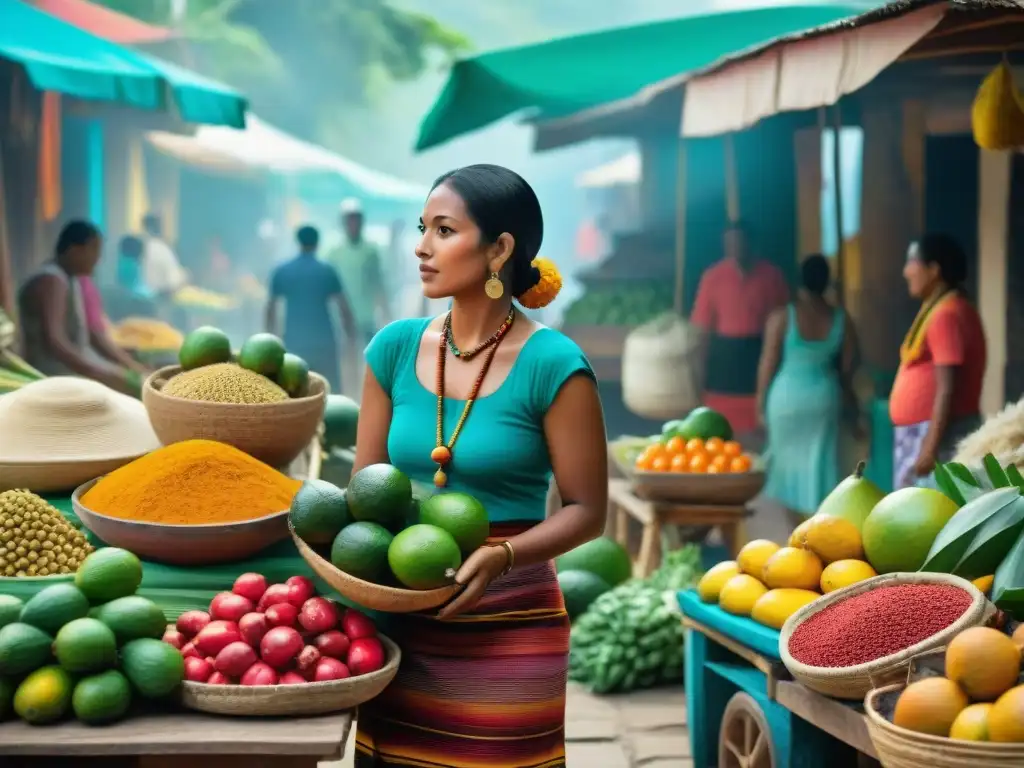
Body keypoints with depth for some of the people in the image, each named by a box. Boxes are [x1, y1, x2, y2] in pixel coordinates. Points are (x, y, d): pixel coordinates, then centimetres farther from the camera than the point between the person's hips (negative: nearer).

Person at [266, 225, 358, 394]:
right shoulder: (327, 272, 1)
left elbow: (271, 309, 9)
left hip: (294, 345, 1)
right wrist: (351, 338, 11)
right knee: (331, 394, 5)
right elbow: (344, 310, 1)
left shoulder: (281, 272, 5)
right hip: (323, 344, -1)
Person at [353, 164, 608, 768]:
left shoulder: (552, 365, -11)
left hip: (507, 631, -4)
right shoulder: (396, 348, 3)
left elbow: (587, 510, -7)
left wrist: (502, 556, -22)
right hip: (402, 622, 4)